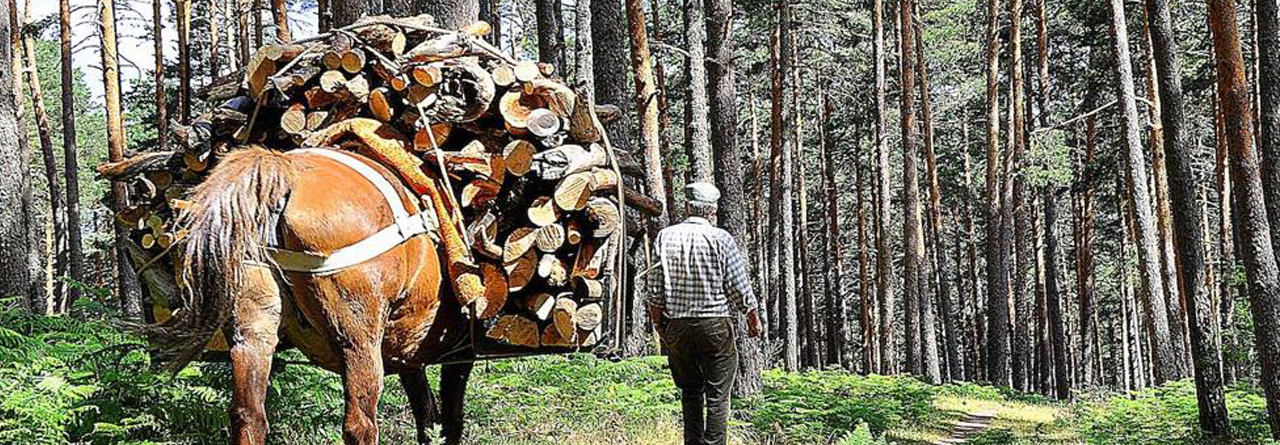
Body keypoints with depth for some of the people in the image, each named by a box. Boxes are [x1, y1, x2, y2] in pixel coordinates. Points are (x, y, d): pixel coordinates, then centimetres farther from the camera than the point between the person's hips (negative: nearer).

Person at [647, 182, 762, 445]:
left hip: (677, 327, 4)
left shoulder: (665, 237, 1)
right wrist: (754, 319, 10)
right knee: (718, 396, 1)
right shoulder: (720, 239, -8)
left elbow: (655, 290, 2)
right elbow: (739, 287, -4)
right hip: (715, 326, -3)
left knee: (690, 393, 16)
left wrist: (658, 323, 15)